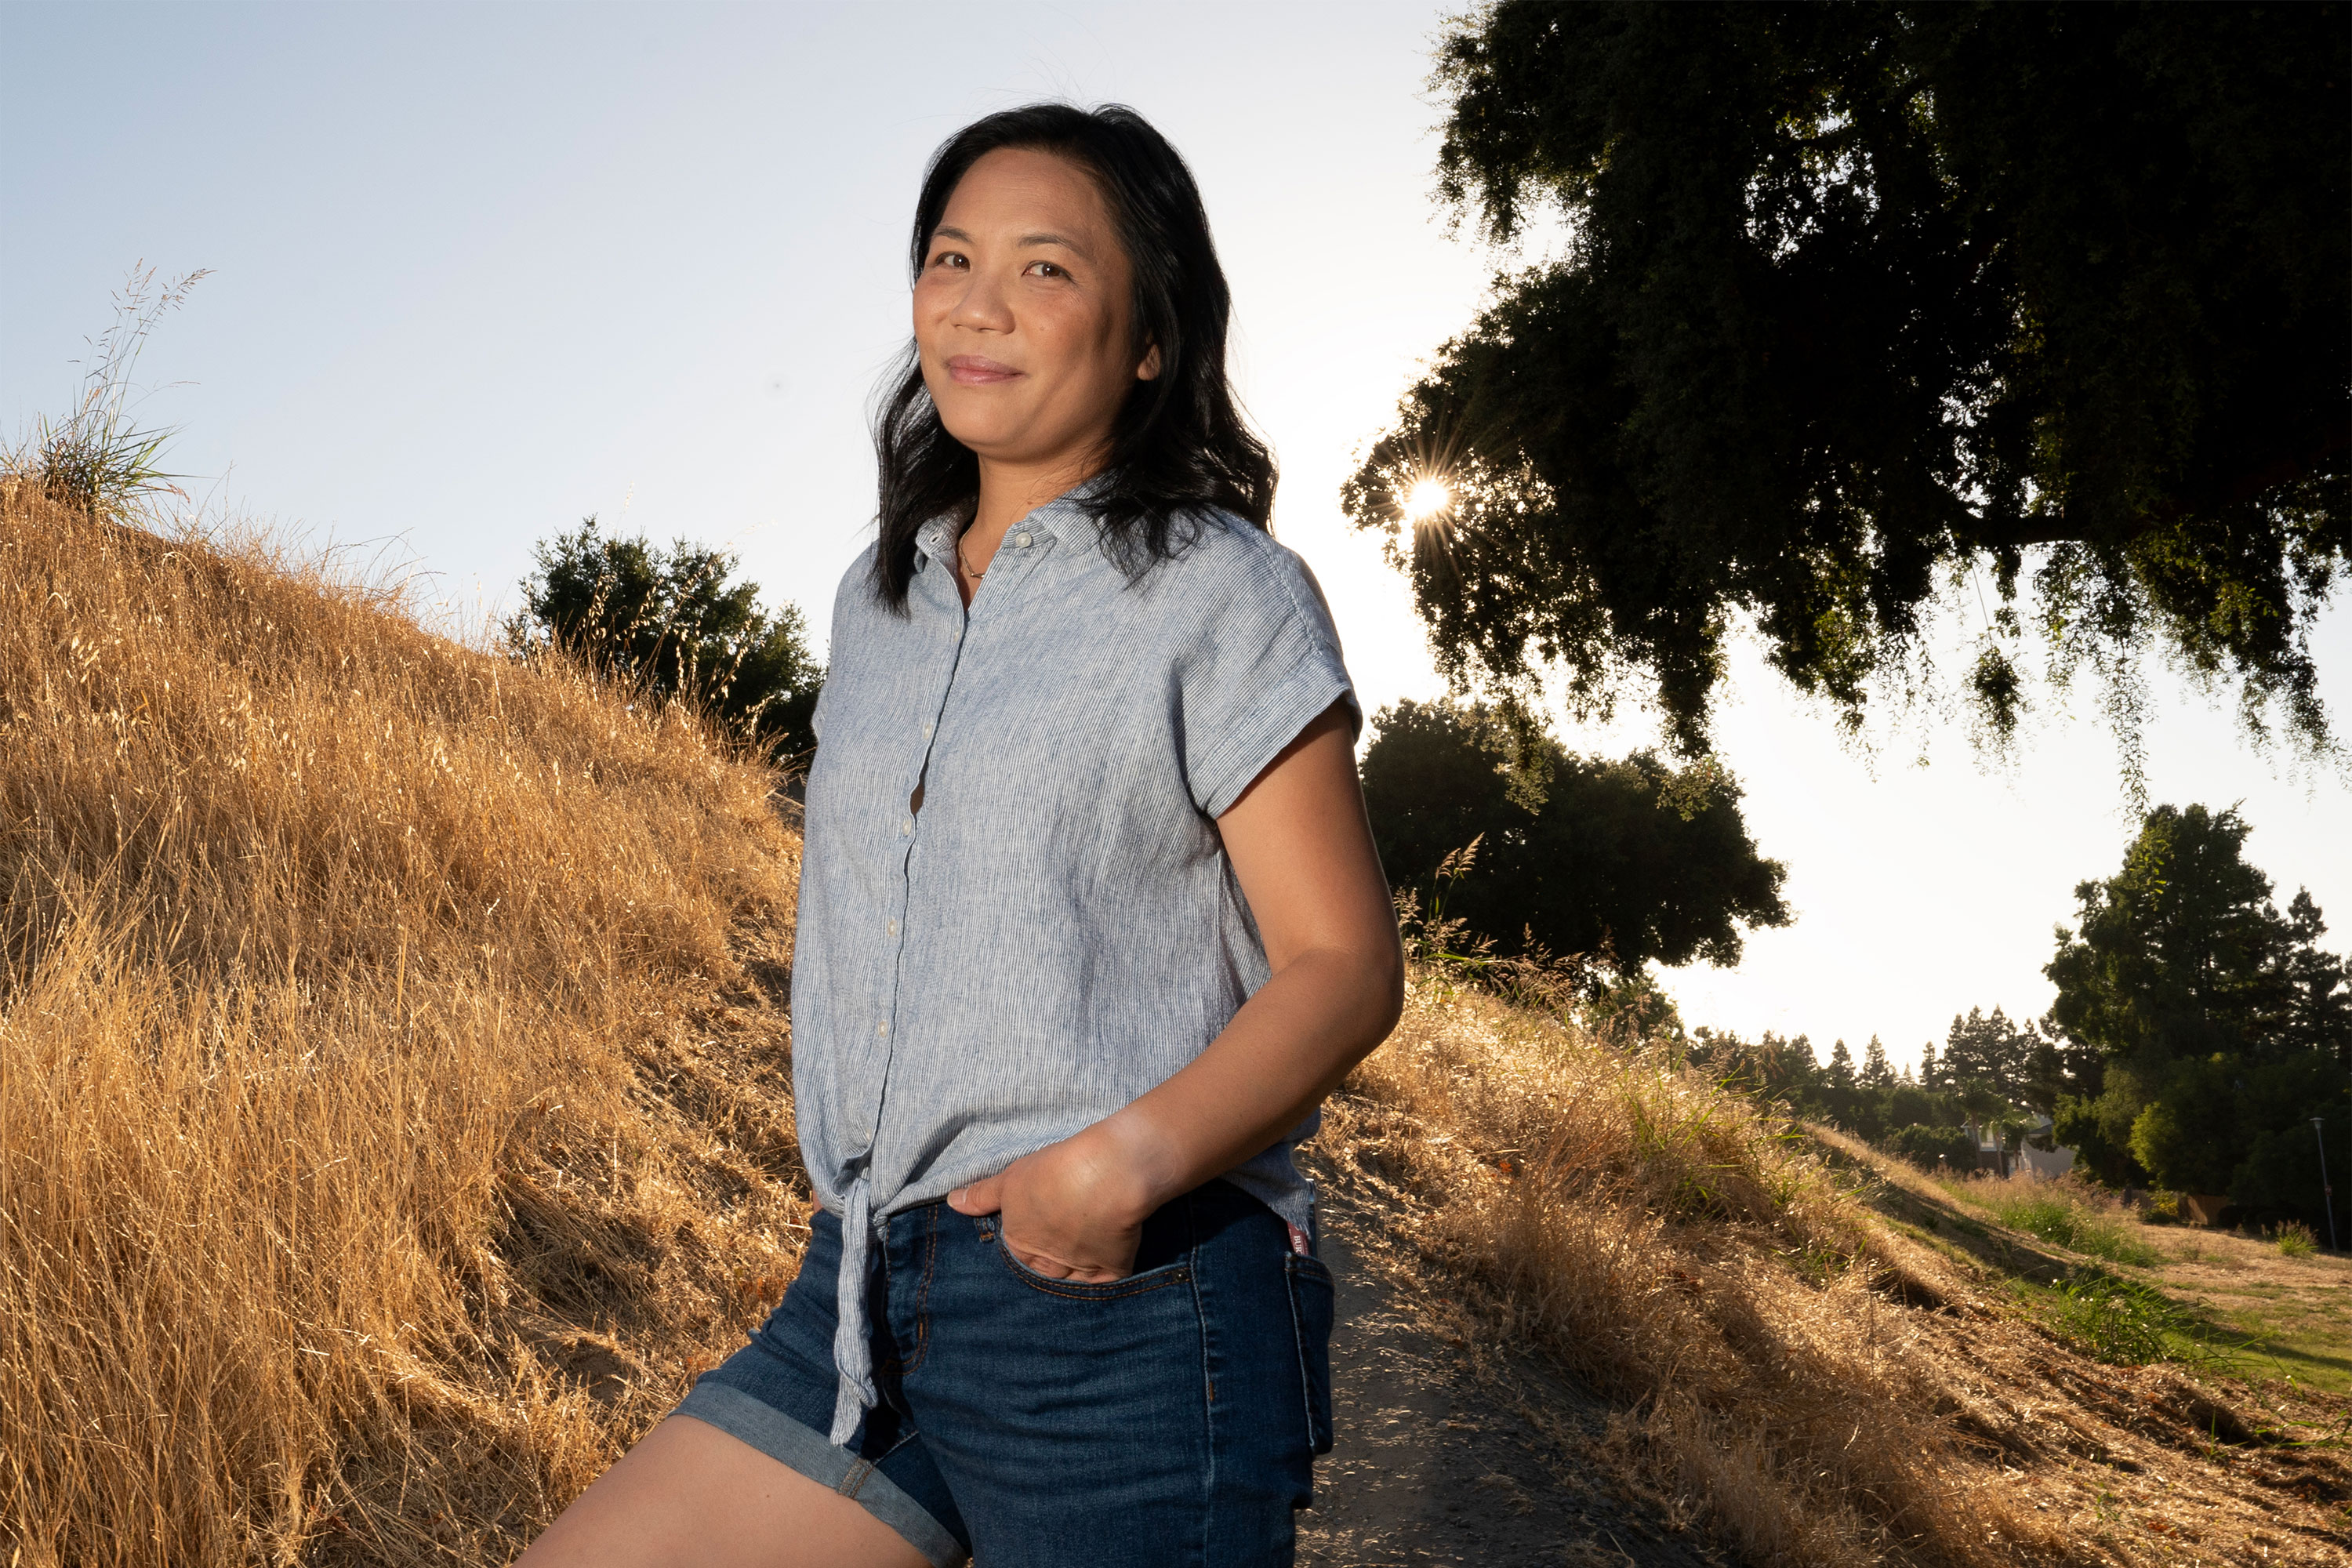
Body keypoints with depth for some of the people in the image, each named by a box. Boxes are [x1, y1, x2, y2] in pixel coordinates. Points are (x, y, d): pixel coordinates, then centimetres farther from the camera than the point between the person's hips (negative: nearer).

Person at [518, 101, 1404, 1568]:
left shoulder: (1218, 591, -5)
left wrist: (1131, 1157, -24)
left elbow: (1347, 964, -9)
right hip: (867, 1297, 6)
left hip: (1124, 1301, -6)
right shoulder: (882, 598, 16)